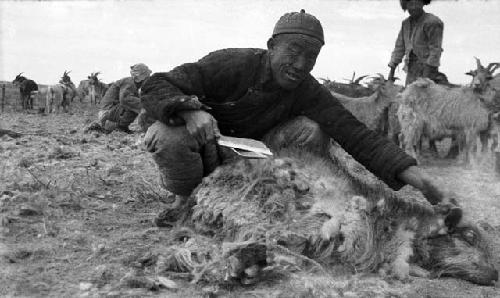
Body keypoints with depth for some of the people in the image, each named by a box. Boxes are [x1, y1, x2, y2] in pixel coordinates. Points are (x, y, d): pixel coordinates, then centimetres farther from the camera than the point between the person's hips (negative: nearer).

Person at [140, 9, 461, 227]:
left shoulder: (308, 92, -16)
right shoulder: (231, 64, -26)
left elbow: (357, 136, -26)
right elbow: (155, 86, -25)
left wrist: (424, 182, -38)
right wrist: (191, 109, -48)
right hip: (208, 156, -2)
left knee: (311, 131, -22)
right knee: (166, 135, -35)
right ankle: (185, 200, -5)